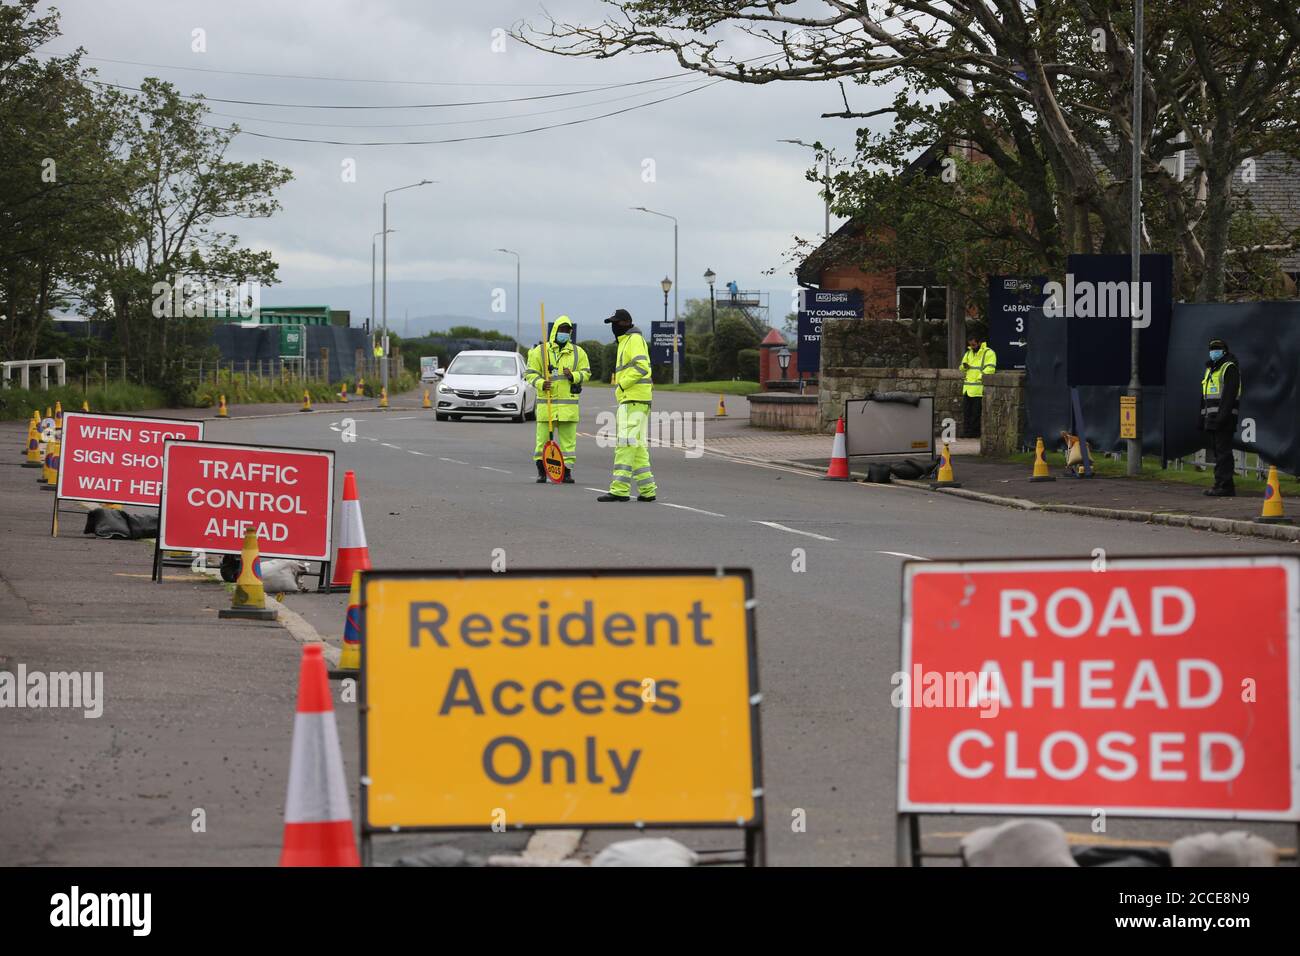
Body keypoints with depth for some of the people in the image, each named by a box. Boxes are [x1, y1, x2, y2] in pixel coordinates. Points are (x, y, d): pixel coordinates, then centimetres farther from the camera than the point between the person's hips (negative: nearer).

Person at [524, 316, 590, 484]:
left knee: (568, 438, 1)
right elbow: (530, 373, 4)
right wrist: (540, 383, -15)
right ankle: (541, 471, 10)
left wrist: (573, 376, -10)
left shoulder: (578, 352, 9)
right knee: (543, 437, 1)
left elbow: (586, 373, 11)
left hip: (569, 403, 1)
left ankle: (567, 470, 6)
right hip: (546, 402, -1)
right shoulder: (540, 351, 4)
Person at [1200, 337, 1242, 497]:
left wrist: (1223, 416, -24)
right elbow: (1204, 397, 26)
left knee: (1223, 452, -11)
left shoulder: (1230, 368, -7)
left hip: (1224, 418, -9)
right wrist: (1202, 418, 20)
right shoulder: (1210, 369, 22)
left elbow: (1230, 394, -17)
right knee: (1218, 453, 10)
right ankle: (1224, 486, 13)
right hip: (1211, 419, 9)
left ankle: (1223, 486, -14)